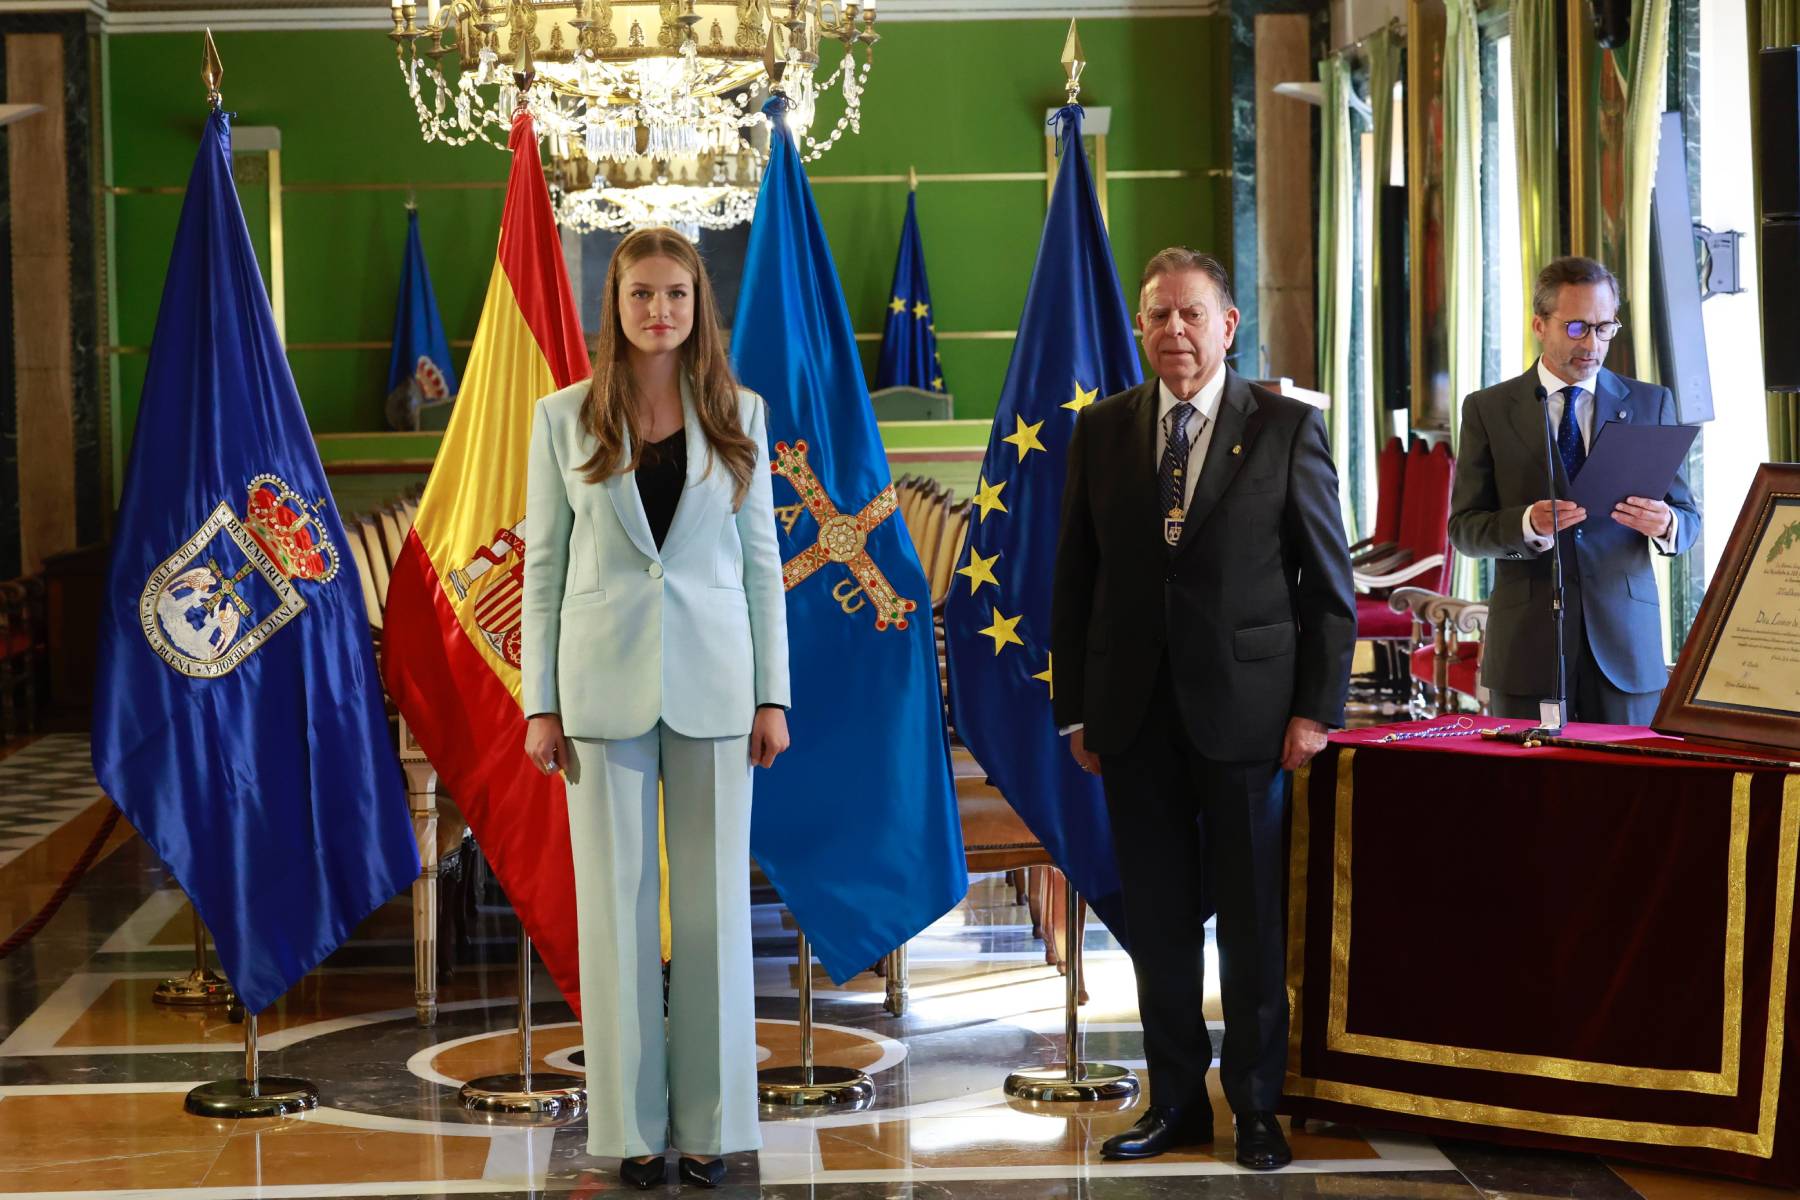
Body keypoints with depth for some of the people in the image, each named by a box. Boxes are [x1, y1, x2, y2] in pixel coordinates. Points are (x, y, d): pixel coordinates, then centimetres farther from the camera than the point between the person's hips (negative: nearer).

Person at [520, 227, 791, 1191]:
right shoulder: (565, 418, 2)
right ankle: (632, 1122, 12)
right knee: (616, 903, 3)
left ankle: (709, 1121, 13)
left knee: (713, 903, 4)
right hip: (605, 679, -1)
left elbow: (761, 559, 6)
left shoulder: (737, 415, 5)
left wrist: (773, 694, 1)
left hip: (712, 679, 1)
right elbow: (544, 564, 3)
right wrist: (541, 705, -1)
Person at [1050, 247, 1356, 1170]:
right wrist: (1075, 708, 5)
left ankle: (1256, 1108, 17)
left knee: (1253, 924, 5)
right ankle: (1176, 1102, 20)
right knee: (1158, 923, 9)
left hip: (1246, 713, -2)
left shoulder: (1287, 428, -1)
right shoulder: (1102, 431, 6)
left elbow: (1330, 583, -1)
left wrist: (1317, 709, -7)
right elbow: (1075, 580, 9)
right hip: (1134, 715, 3)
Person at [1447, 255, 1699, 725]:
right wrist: (1527, 523, -19)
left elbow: (1688, 517, 9)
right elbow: (1464, 528, 1)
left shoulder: (1651, 404, 10)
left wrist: (1665, 524, -15)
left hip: (1624, 642, 1)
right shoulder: (1488, 409, 5)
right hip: (1527, 647, -1)